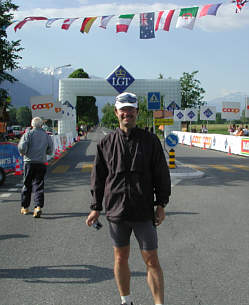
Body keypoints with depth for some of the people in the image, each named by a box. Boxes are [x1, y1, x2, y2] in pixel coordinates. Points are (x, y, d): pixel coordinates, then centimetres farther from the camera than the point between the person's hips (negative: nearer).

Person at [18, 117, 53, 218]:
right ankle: (38, 206, -13)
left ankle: (25, 207, 20)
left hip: (29, 162, -1)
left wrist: (22, 153, 7)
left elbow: (22, 147, -14)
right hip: (41, 163, 2)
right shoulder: (46, 135, 7)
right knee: (38, 185, 2)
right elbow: (50, 151, 10)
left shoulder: (28, 134, -3)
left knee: (27, 185, 10)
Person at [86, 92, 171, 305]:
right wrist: (96, 207, 6)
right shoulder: (106, 143, 4)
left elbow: (162, 174, 4)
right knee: (121, 258, 13)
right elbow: (98, 177, 9)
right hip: (116, 210, 2)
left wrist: (161, 204, -1)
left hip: (144, 212, -2)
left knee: (152, 261, 2)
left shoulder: (150, 140, 0)